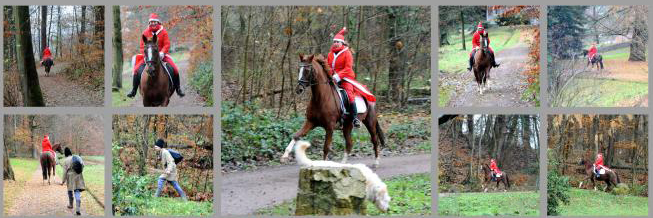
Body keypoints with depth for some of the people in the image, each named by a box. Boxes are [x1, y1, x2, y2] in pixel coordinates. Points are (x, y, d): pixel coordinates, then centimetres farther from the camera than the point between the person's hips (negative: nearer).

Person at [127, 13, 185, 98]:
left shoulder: (163, 32, -1)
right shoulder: (145, 33, 2)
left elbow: (167, 45, -5)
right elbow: (142, 46, 3)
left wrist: (162, 53, -22)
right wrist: (145, 55, -14)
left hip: (161, 55, -1)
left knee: (174, 69, -19)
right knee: (137, 69, -17)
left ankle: (178, 89, -3)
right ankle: (134, 90, -4)